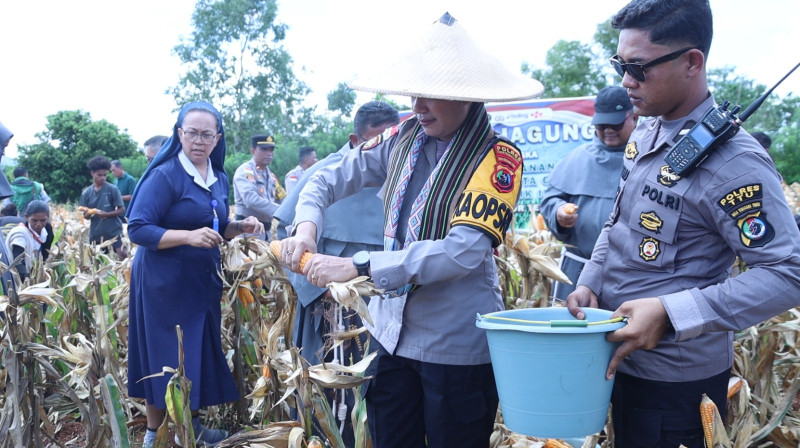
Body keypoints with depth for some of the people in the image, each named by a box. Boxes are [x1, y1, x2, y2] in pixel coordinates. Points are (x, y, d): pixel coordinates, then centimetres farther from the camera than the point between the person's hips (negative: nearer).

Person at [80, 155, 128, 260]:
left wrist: (105, 214, -20)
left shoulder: (113, 189, -6)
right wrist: (88, 213, -17)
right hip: (96, 233, 3)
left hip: (114, 231, -3)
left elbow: (122, 210, -5)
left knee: (122, 256, -14)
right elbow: (85, 216, 7)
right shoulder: (86, 193, 2)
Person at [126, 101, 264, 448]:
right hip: (164, 284, -7)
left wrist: (240, 227, -2)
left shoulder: (219, 179, 8)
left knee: (201, 355, 14)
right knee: (167, 361, 1)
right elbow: (137, 230, -18)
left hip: (203, 282, 7)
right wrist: (188, 236, -29)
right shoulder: (164, 175, -15)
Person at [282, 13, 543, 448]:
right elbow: (329, 179, 7)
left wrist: (358, 266, -29)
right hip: (391, 331, 5)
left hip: (456, 346, -5)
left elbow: (466, 250, -26)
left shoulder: (497, 157, -15)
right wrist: (306, 226, -15)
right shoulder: (403, 139, 1)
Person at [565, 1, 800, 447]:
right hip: (621, 360, 8)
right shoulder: (645, 135, 4)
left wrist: (669, 313, -30)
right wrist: (589, 282, 2)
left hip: (677, 379, -7)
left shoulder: (732, 161, -23)